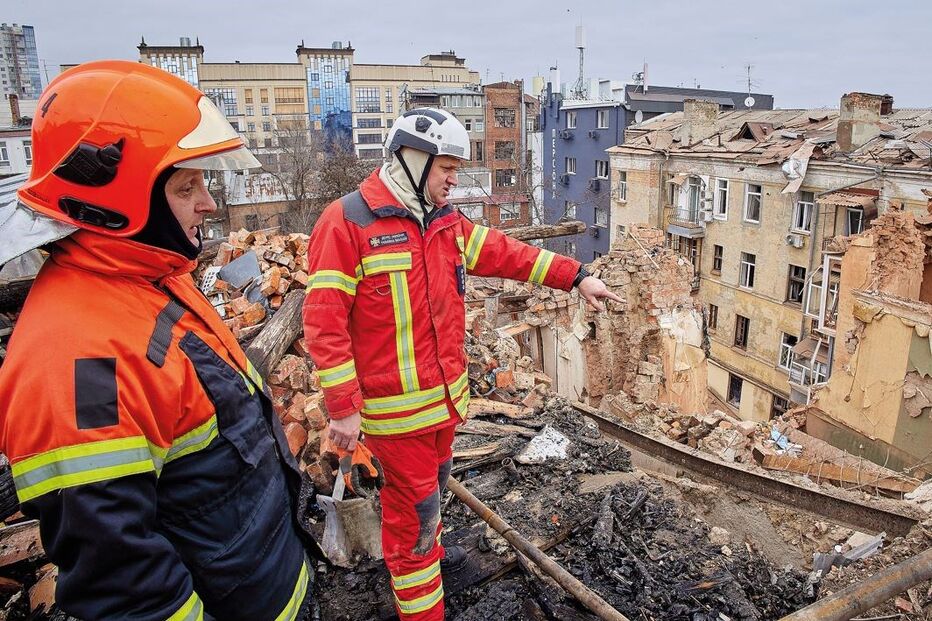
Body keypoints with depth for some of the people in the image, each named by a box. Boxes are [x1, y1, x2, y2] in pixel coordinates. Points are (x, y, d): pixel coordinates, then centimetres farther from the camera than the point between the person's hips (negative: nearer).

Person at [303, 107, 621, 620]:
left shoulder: (445, 221, 5)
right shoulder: (347, 222, -18)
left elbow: (505, 253, 10)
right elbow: (324, 322, -18)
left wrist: (576, 277, 7)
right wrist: (342, 408, -17)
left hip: (444, 394, 8)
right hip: (396, 406, -7)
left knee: (433, 483, 27)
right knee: (414, 505, 6)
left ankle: (427, 552, 53)